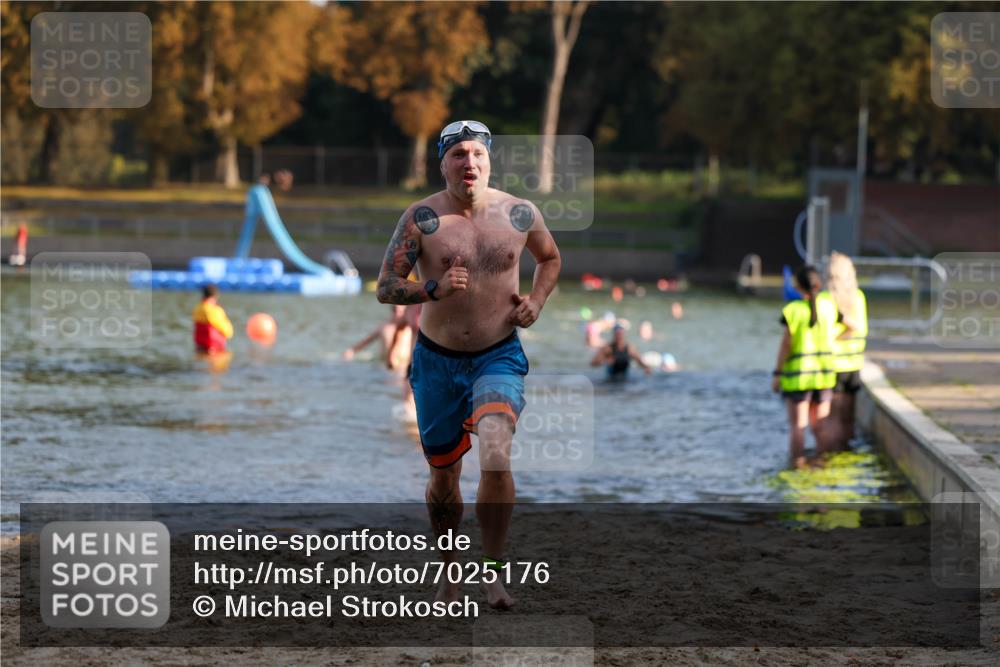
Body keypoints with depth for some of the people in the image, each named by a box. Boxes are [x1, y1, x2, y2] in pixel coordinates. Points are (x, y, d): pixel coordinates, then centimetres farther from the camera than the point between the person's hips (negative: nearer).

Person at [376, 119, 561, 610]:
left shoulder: (520, 214, -3)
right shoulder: (422, 217, -8)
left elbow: (550, 258, 19)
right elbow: (385, 287, -9)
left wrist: (536, 300, 1)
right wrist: (434, 289, -26)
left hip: (498, 357, -1)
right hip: (437, 361, 1)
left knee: (496, 456, -24)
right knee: (443, 474, 11)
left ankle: (491, 570, -12)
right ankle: (450, 570, 34)